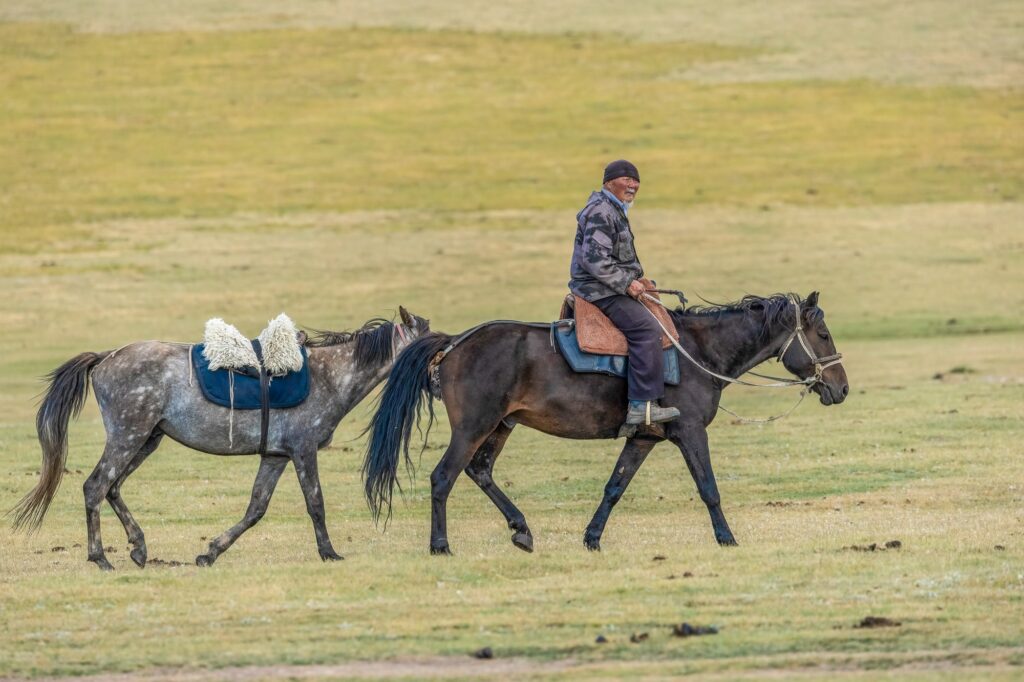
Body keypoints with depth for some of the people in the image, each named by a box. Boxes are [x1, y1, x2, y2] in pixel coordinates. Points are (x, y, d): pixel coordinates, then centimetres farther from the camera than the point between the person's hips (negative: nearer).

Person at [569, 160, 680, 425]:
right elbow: (595, 260, -24)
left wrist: (636, 279, 17)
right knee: (646, 328, -24)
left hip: (611, 288, 11)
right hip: (598, 290, -11)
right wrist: (626, 283, -21)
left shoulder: (615, 210, 20)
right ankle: (642, 405, -29)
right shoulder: (600, 212, -15)